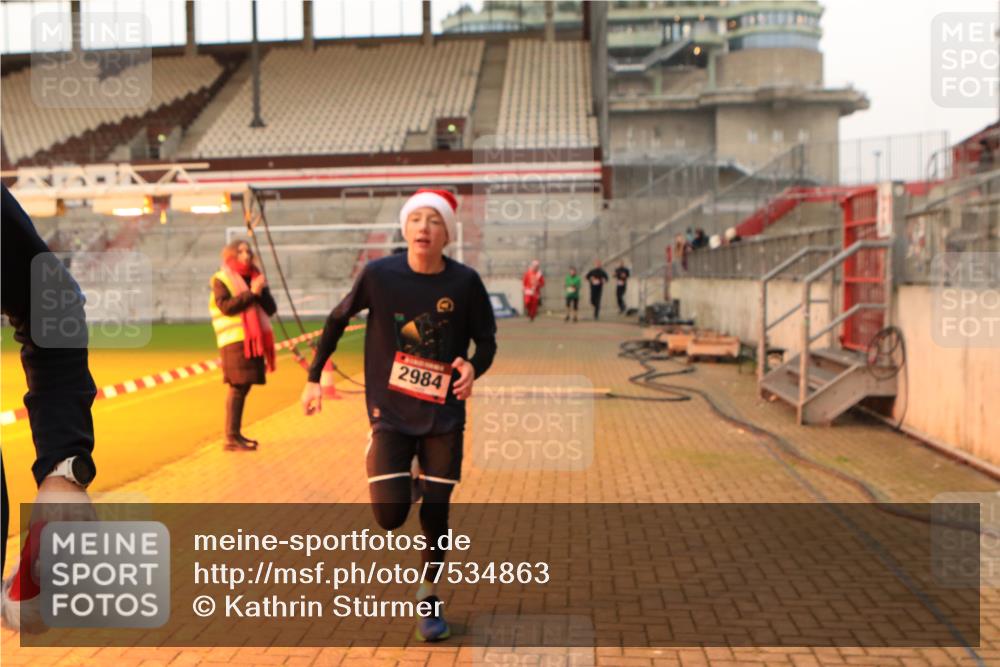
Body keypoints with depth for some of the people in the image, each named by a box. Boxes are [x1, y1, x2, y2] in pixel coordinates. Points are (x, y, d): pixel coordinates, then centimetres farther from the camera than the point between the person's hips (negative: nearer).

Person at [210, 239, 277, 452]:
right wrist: (251, 293, -18)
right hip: (235, 340, -6)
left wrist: (261, 291, -9)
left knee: (244, 386, 9)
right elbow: (226, 307, -17)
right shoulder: (221, 280, -1)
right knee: (238, 386, -10)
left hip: (253, 339, 6)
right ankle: (231, 438, -9)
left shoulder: (254, 278, 16)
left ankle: (236, 434, 17)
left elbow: (271, 309, 7)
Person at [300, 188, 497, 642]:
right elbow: (338, 319, 4)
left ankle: (429, 598, 29)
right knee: (390, 516, -9)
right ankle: (405, 487, 29)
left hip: (444, 417, 1)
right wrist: (314, 377, 4)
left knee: (435, 512, 6)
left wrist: (474, 368, -22)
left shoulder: (464, 282, -11)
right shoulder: (379, 274, -11)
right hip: (390, 414, 0)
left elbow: (486, 340, 0)